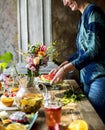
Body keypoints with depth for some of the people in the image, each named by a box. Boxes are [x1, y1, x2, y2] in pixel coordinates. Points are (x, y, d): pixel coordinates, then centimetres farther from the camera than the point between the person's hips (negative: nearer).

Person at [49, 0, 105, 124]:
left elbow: (95, 50, -21)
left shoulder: (93, 11, -13)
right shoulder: (84, 16, 13)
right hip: (88, 77, 9)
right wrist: (61, 66, 12)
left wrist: (66, 69, -21)